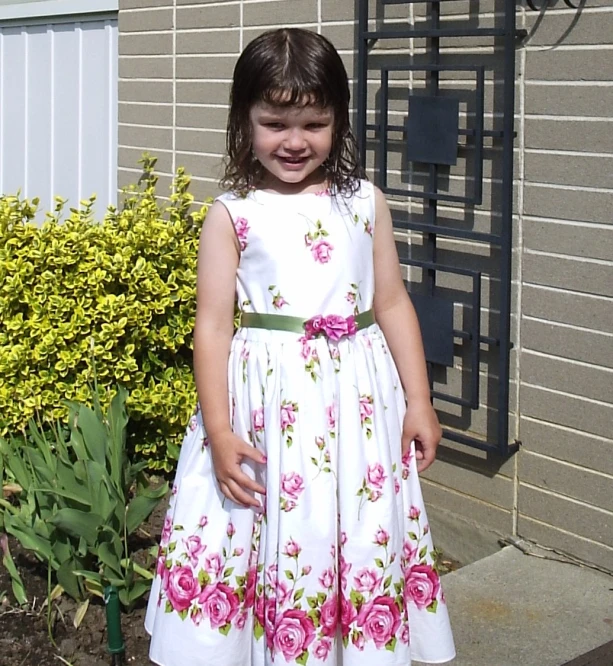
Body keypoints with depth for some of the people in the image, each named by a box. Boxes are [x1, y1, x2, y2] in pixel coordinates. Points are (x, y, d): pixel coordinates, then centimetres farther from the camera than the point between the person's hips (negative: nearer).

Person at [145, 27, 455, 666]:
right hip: (266, 405, -2)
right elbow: (213, 324, -4)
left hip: (355, 402, 2)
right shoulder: (231, 214, -1)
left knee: (362, 544, 9)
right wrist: (219, 432, -10)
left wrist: (419, 401, 5)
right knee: (273, 540, 2)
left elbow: (392, 303, 8)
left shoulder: (364, 204, 5)